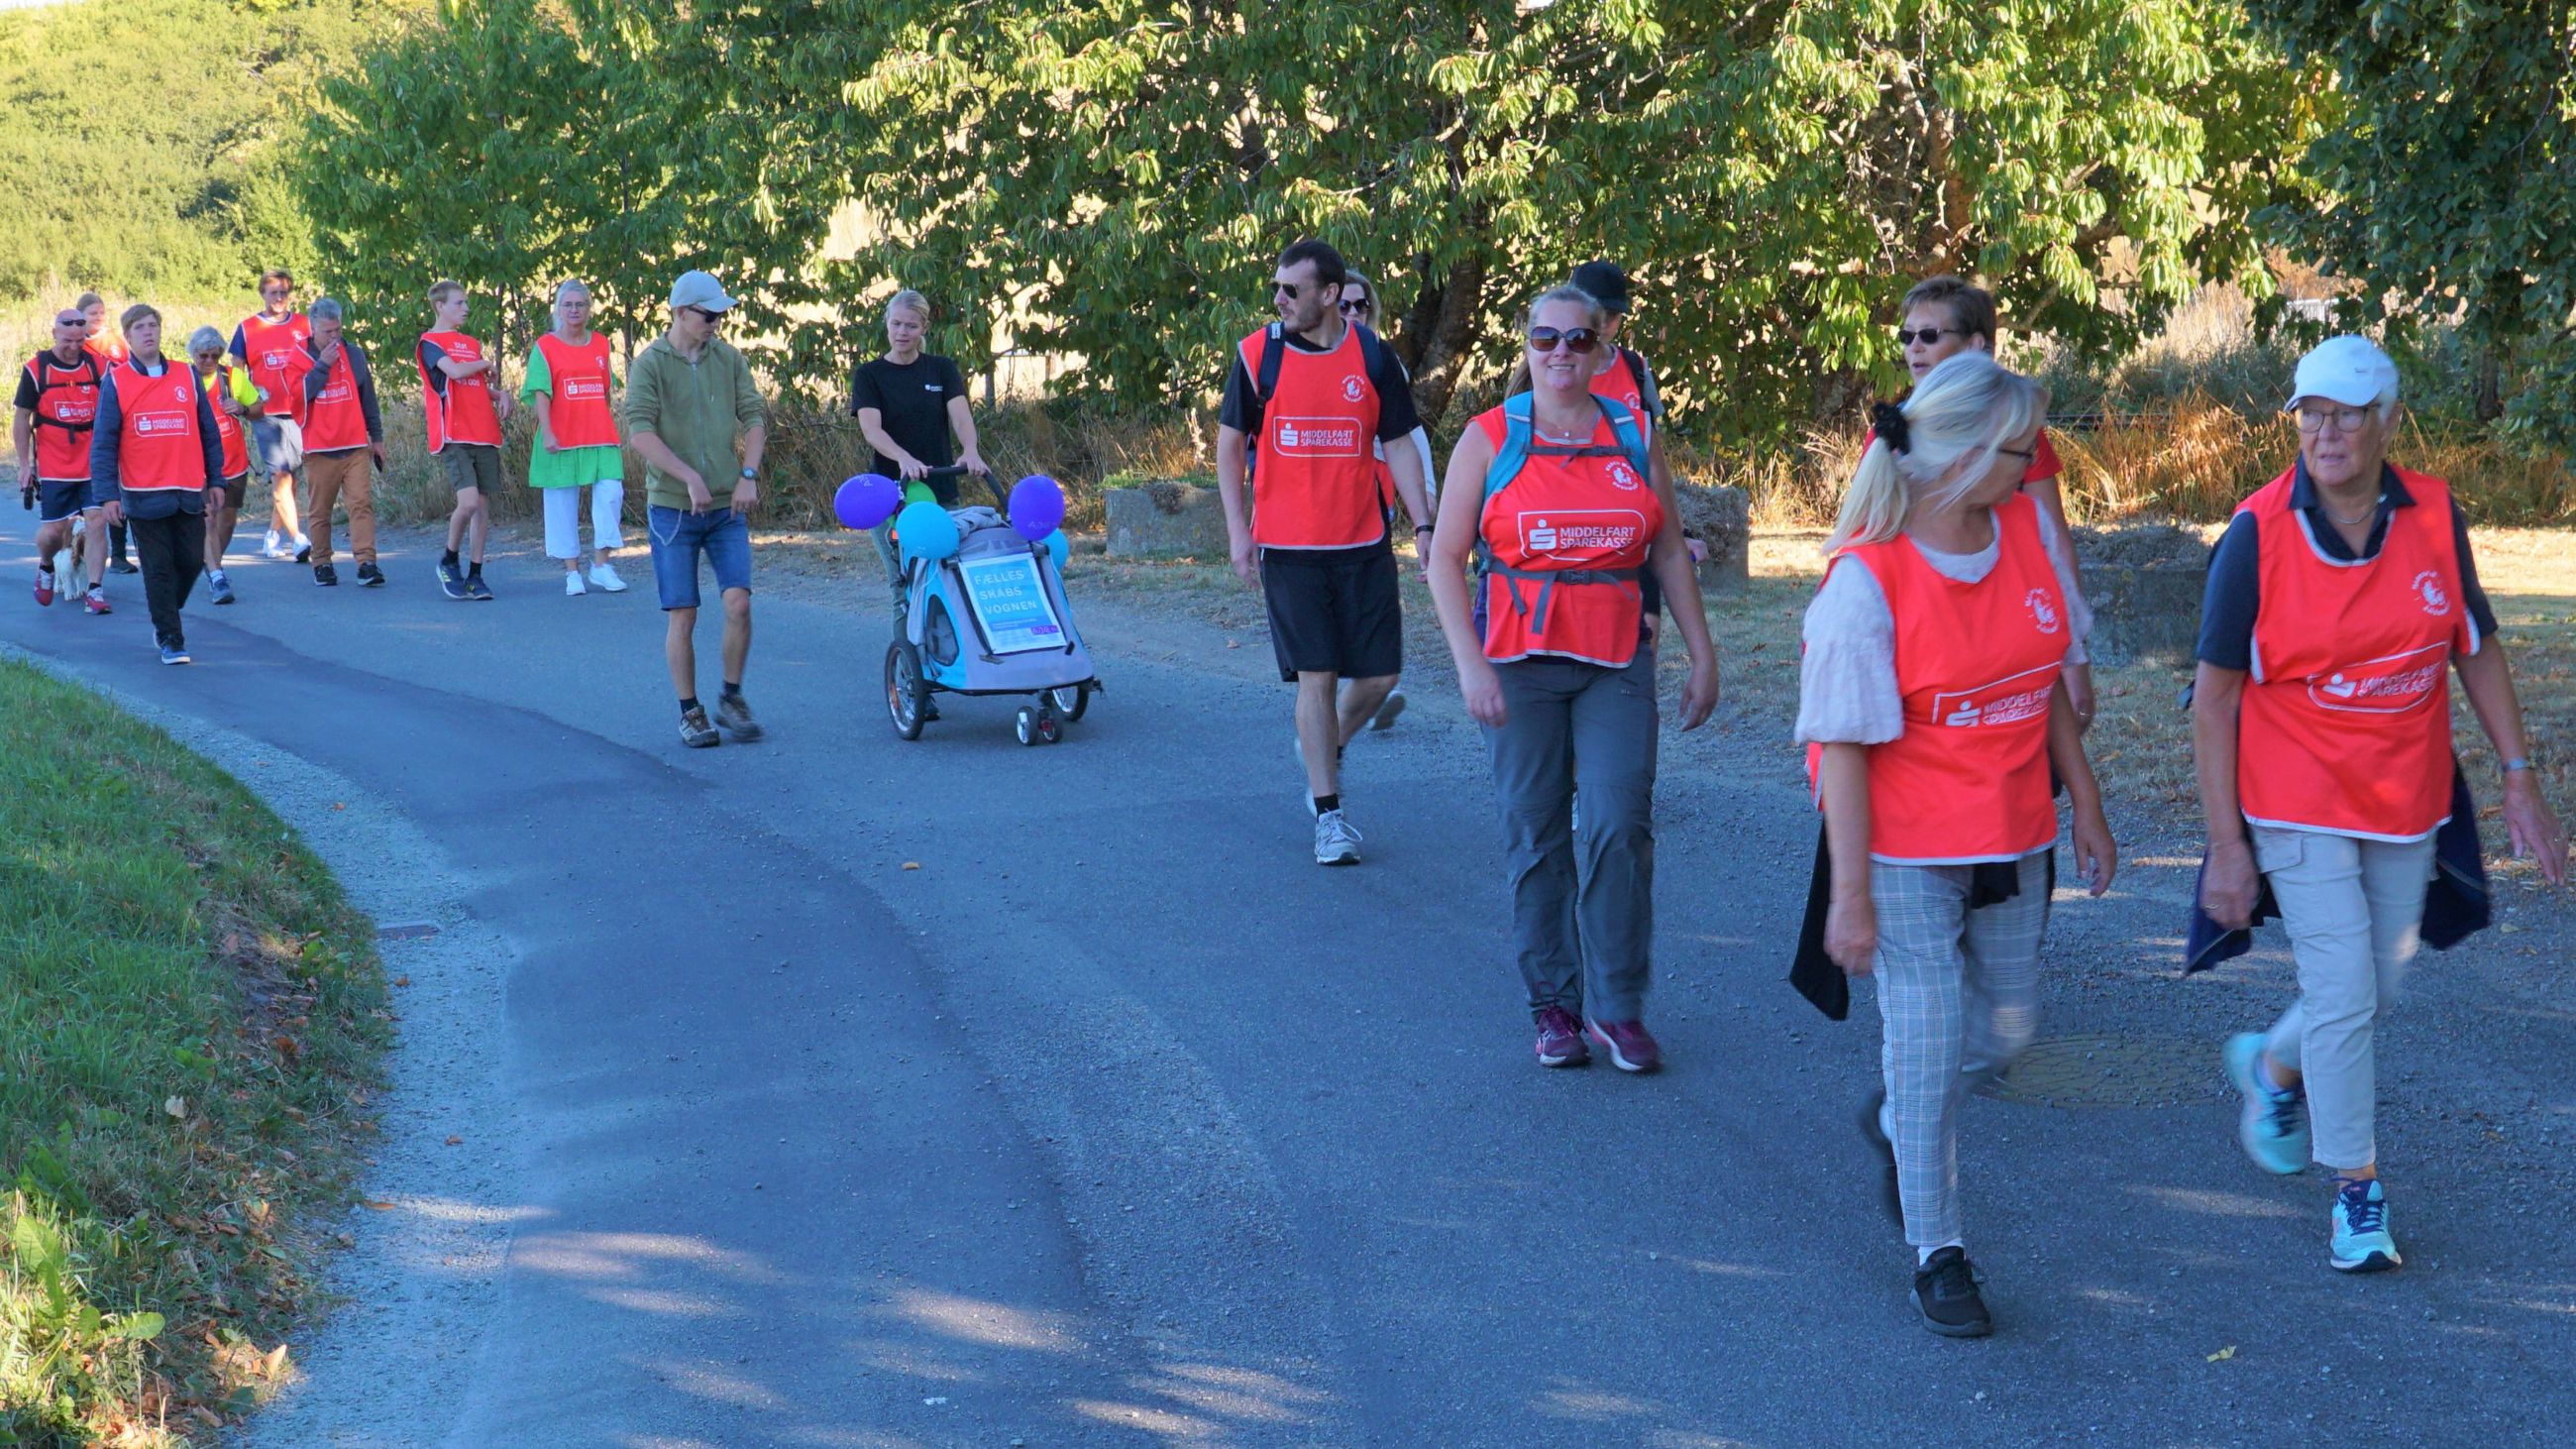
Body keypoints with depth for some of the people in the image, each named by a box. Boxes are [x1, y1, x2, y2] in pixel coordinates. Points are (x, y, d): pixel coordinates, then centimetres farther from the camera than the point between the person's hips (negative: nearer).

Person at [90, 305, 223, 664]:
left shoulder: (187, 376, 7)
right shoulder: (115, 383, 0)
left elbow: (208, 431, 11)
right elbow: (103, 443, -3)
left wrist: (215, 480, 9)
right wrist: (107, 495, -9)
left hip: (189, 493, 3)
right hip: (144, 496, -3)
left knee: (191, 562, 5)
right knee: (158, 569, -1)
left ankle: (164, 614, 30)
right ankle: (170, 640, 7)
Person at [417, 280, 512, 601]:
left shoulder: (472, 344, 20)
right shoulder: (430, 342, -2)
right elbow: (454, 371, -18)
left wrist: (500, 394, 5)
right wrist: (484, 364, 0)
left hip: (484, 434, 7)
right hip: (453, 437, -7)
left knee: (483, 504, 3)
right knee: (469, 500, -18)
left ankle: (475, 575, 9)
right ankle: (449, 562, 4)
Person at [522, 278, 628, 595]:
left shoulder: (600, 344, 11)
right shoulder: (545, 347, -1)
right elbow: (540, 393, -7)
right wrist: (547, 433, -17)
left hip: (600, 437, 3)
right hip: (561, 438, -3)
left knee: (610, 494, -9)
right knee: (563, 502, 2)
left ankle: (601, 564, 0)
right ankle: (572, 571, 9)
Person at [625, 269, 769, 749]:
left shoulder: (729, 358, 7)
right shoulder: (650, 364, -5)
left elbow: (754, 417, 7)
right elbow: (640, 431, -15)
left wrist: (749, 474, -9)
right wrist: (690, 478, -23)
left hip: (728, 508, 3)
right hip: (672, 507, -3)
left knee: (738, 603, -8)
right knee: (682, 615, 1)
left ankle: (732, 698, 11)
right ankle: (689, 712, 12)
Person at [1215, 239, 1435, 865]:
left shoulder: (1374, 357, 1)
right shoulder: (1257, 355, -1)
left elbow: (1399, 447, 6)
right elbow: (1230, 443, 5)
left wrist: (1423, 526, -3)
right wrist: (1237, 530, -3)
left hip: (1364, 543, 2)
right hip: (1288, 547, -2)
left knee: (1379, 674, 2)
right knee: (1317, 676, -3)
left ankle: (1323, 749, 32)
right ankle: (1329, 815, 6)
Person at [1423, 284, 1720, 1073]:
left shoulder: (1631, 435, 9)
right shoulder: (1491, 437, 2)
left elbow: (1670, 551, 14)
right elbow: (1446, 558, 1)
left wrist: (1702, 653, 11)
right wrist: (1470, 665, -8)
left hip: (1617, 661, 1)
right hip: (1521, 661, -1)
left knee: (1620, 825, -8)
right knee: (1536, 835, 3)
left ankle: (1617, 1007, 3)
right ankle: (1554, 1007, 15)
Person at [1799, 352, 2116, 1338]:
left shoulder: (2029, 531, -2)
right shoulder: (1867, 578, -20)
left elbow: (2051, 684, 10)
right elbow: (1844, 746, -17)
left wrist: (2085, 804, 13)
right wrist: (1850, 893, -17)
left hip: (2014, 837, 6)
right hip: (1909, 854, -6)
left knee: (2008, 1026, 16)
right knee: (1925, 1050, 1)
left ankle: (1896, 1123, 45)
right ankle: (1937, 1255, 17)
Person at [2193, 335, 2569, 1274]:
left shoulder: (2434, 518, -6)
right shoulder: (2257, 535, -15)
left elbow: (2479, 652, 6)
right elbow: (2214, 694, -10)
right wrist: (2226, 844, -12)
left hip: (2406, 802, 4)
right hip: (2298, 803, -4)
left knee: (2380, 989, 14)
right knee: (2343, 992, -7)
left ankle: (2274, 1066, 45)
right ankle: (2357, 1193, 9)